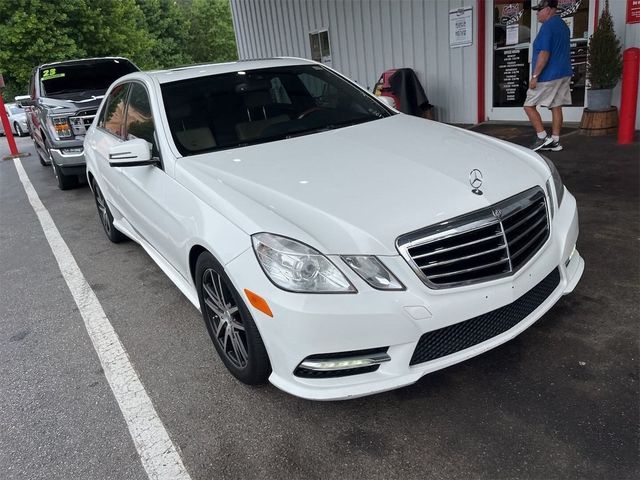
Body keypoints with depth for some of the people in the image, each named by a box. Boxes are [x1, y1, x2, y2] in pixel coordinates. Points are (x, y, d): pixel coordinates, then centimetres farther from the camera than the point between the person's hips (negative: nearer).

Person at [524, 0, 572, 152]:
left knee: (529, 106, -2)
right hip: (564, 74, 9)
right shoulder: (563, 25, 16)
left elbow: (544, 53, -21)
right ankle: (555, 141, 9)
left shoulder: (547, 26, -14)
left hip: (548, 76, -9)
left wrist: (535, 76, -19)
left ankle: (542, 137, -6)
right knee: (556, 107, 8)